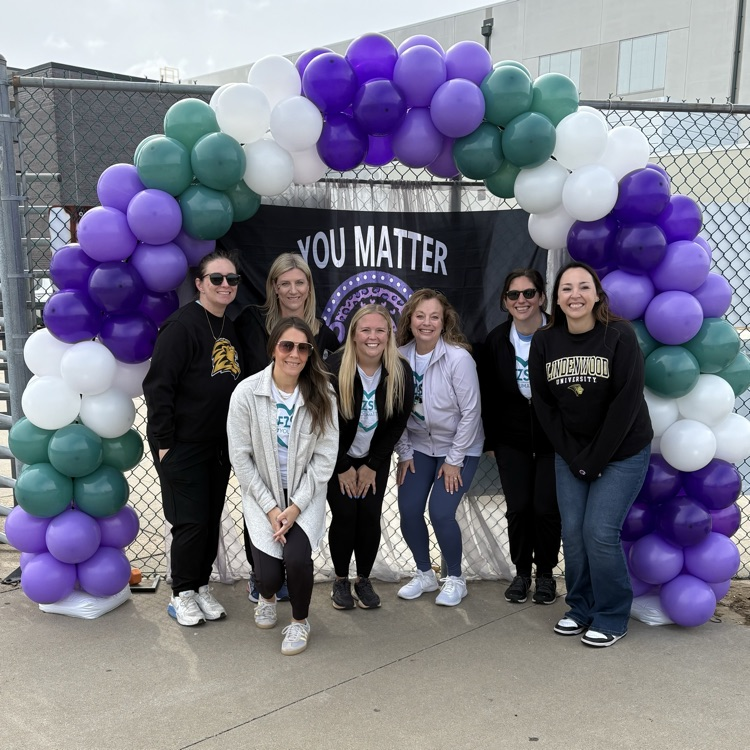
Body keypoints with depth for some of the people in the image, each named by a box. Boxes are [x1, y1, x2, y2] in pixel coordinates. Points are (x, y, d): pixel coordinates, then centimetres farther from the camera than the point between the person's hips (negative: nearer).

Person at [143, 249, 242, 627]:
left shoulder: (231, 328, 9)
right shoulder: (182, 325, -15)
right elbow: (157, 386, -17)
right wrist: (163, 443, -17)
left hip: (219, 445, 7)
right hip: (183, 446, -7)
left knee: (212, 520, 13)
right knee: (191, 522, -1)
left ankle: (201, 585, 30)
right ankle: (182, 593, 18)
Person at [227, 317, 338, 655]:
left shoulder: (322, 395, -9)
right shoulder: (247, 393, -12)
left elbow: (325, 457, -7)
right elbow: (240, 456, -9)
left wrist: (296, 506, -13)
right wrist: (270, 507, -12)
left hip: (306, 494, 0)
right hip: (262, 494, 0)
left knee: (296, 557, -22)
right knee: (268, 573, -11)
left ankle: (300, 621, 11)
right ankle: (267, 597, 30)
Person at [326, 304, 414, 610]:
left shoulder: (401, 372, -14)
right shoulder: (334, 369, -21)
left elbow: (398, 422, -7)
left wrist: (372, 465, -6)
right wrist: (343, 467, -9)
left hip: (375, 459, 2)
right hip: (338, 459, -2)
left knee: (370, 516, -3)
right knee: (344, 515, -6)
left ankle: (363, 580, 17)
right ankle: (340, 580, 15)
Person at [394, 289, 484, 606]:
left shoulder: (459, 358, -22)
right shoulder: (400, 357, -10)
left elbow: (471, 411, -17)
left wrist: (454, 460, -14)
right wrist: (404, 453, -2)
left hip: (459, 447, -4)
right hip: (419, 446, 4)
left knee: (440, 512, -12)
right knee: (408, 511, -2)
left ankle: (455, 579, 14)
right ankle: (424, 574, 24)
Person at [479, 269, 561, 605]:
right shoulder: (496, 340, -5)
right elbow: (488, 395, 3)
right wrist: (490, 439, 5)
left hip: (553, 438, -2)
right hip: (512, 439, 2)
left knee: (546, 508, -1)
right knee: (518, 507, 3)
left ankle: (546, 573, 23)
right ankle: (521, 571, 24)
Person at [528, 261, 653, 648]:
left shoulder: (620, 336, -14)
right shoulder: (544, 341, -4)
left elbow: (626, 403, -15)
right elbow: (543, 404, -1)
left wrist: (595, 459, -14)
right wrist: (573, 456, -5)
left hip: (621, 452, -3)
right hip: (570, 453, 4)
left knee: (600, 532, -8)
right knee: (572, 532, 2)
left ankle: (611, 618, 12)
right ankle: (581, 608, 23)